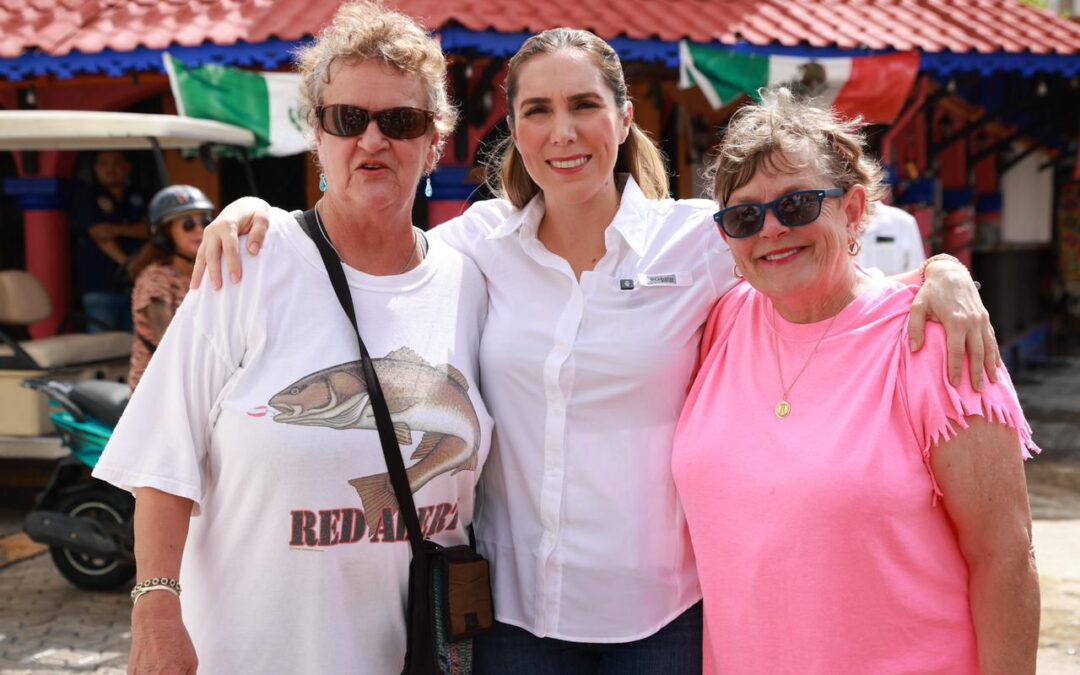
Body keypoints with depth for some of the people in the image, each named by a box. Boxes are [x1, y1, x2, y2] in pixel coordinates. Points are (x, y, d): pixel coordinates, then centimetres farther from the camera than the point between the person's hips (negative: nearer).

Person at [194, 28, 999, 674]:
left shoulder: (699, 239, -6)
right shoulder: (483, 241, 0)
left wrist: (941, 273, -22)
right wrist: (257, 211, -4)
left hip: (661, 610, -1)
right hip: (513, 605, 2)